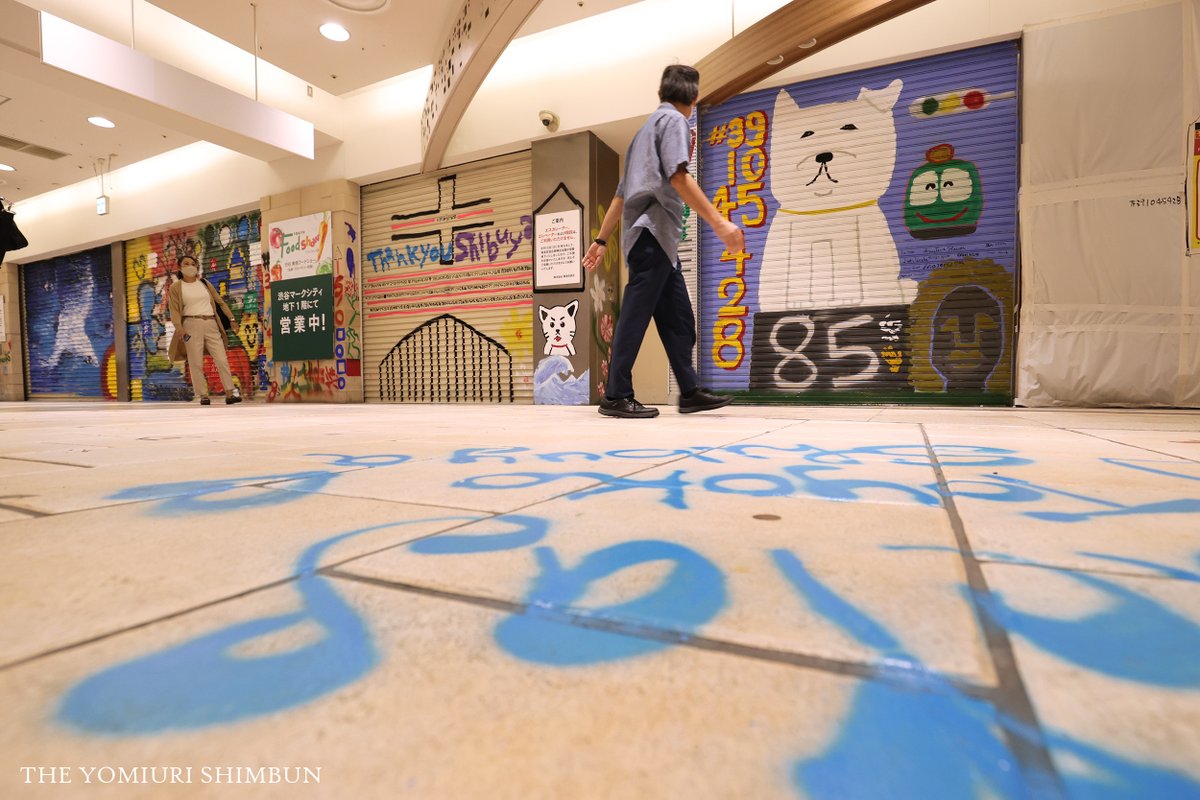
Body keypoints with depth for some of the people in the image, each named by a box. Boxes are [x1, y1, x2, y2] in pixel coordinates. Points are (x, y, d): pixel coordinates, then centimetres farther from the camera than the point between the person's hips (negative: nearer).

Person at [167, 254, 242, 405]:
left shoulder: (205, 283, 16)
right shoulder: (176, 287, 6)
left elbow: (220, 302, 16)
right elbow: (174, 310, -3)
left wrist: (231, 318, 8)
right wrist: (179, 328, -16)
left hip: (211, 325, 3)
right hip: (192, 325, -3)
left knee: (222, 359, -5)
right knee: (196, 363, -2)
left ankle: (230, 393, -6)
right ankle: (203, 395, 1)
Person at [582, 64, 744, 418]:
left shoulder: (648, 126, 28)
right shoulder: (673, 120, 3)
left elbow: (621, 193, 24)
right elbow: (678, 177, -15)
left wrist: (601, 239, 23)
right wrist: (719, 223, -21)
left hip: (653, 236, 9)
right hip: (654, 231, -9)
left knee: (678, 317, 7)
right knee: (636, 314, -12)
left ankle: (690, 392, 9)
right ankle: (616, 396, -10)